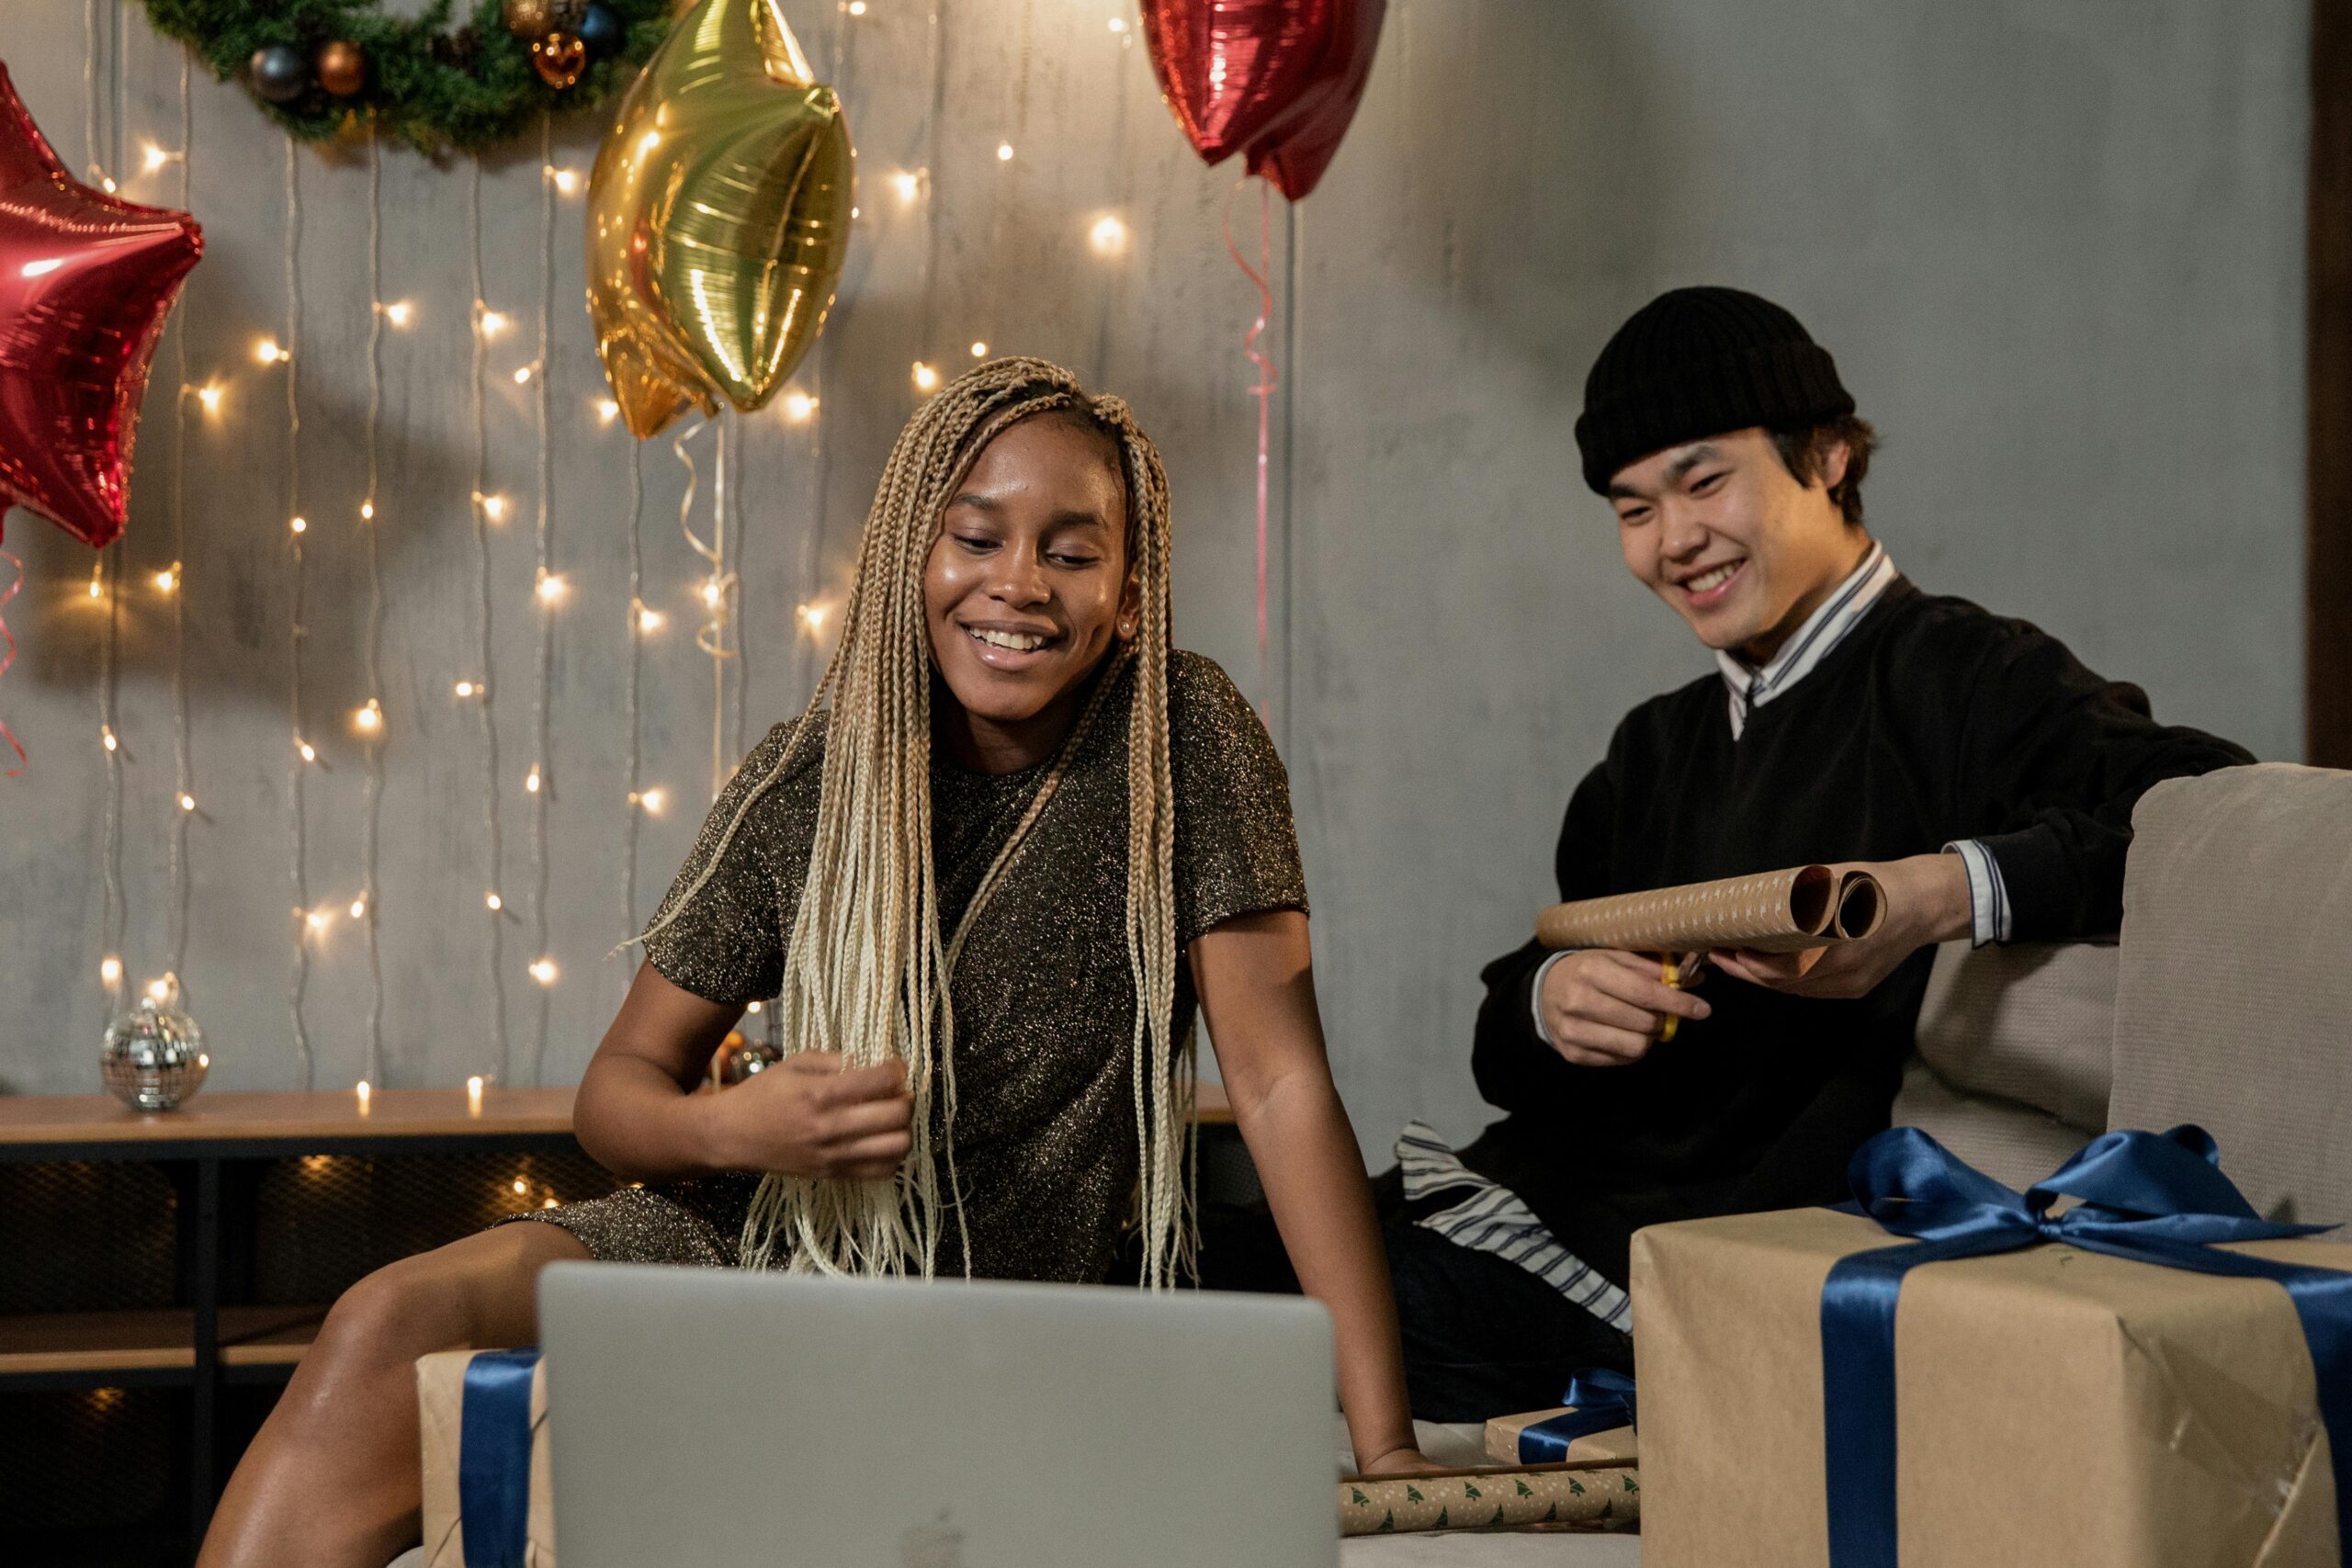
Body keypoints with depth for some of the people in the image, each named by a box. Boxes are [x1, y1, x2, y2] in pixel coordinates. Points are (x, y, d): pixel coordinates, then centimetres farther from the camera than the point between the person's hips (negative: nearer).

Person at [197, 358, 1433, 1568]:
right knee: (387, 1328, -23)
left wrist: (1387, 1449, -17)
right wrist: (730, 1128, -22)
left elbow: (1281, 1079, -12)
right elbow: (621, 1083, 4)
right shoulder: (804, 785, -3)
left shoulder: (1181, 736, -10)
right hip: (747, 1245, 3)